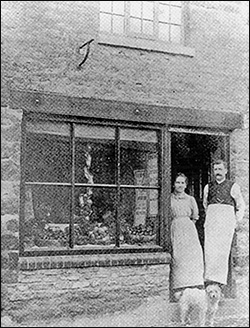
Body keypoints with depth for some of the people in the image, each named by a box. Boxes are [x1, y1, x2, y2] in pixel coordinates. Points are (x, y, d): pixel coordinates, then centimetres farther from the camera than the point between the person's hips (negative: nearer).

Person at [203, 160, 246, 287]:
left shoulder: (233, 186, 6)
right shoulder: (208, 187, 14)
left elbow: (241, 206, 13)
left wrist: (236, 221, 8)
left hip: (226, 219, -2)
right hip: (211, 219, 3)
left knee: (222, 249, -8)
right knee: (209, 249, -8)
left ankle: (220, 279, -6)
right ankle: (209, 278, -7)